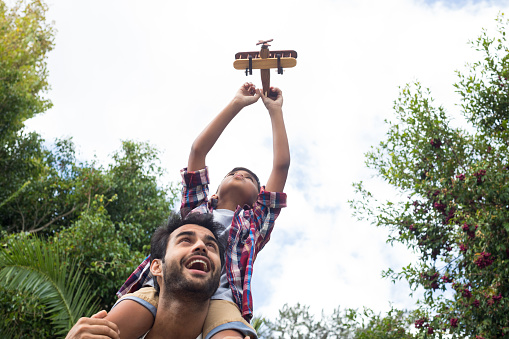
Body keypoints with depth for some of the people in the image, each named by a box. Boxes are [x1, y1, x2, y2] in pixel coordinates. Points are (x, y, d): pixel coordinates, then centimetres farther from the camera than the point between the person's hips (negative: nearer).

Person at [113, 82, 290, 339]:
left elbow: (281, 165, 30)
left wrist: (275, 110, 37)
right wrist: (237, 104, 35)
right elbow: (198, 149, 31)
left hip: (218, 292, 0)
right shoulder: (197, 206, 36)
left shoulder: (255, 221, 34)